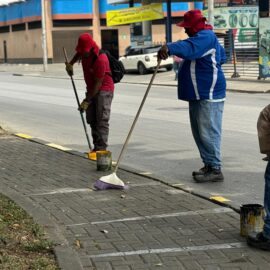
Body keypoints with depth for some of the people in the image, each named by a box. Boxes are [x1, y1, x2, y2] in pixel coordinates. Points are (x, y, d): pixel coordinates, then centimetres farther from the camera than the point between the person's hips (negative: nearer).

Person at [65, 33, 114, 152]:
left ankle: (101, 148, -17)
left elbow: (98, 83, -25)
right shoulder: (84, 53, -2)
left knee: (102, 120, -14)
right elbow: (78, 54, 28)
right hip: (91, 89, 9)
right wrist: (70, 63, 11)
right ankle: (96, 146, 11)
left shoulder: (100, 59, -27)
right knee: (91, 120, 6)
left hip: (104, 90, -9)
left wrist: (87, 101, -22)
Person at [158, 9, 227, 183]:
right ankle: (209, 165, 21)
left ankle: (215, 169, -7)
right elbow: (222, 56, 34)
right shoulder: (204, 37, 20)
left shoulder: (205, 36, -14)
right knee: (200, 133, 14)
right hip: (199, 95, 11)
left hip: (209, 95, -11)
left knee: (208, 133, -11)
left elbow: (189, 47, -36)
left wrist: (170, 48, -49)